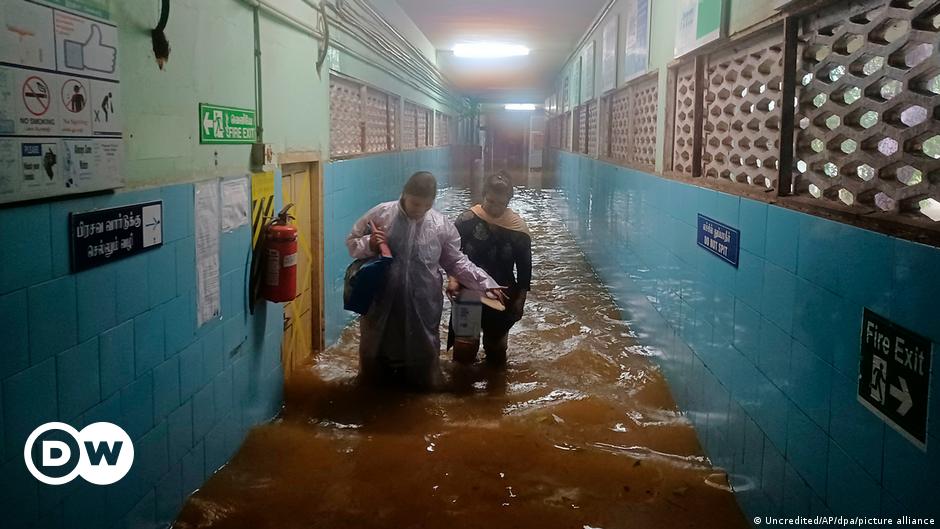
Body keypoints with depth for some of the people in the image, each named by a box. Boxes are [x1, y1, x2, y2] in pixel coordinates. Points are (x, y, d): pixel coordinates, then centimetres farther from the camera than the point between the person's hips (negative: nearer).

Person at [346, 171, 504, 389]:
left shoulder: (441, 225, -4)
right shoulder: (380, 214, -7)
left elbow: (456, 262, 5)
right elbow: (352, 242, 3)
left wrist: (485, 282, -6)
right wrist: (368, 244, -20)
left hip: (422, 308, 1)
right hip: (381, 304, 0)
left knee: (421, 358, 14)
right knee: (375, 354, 16)